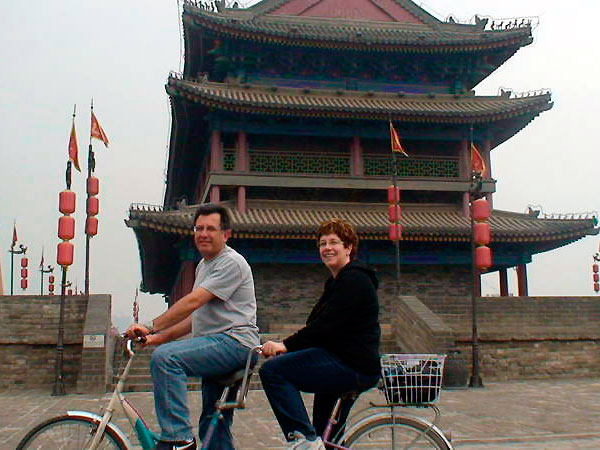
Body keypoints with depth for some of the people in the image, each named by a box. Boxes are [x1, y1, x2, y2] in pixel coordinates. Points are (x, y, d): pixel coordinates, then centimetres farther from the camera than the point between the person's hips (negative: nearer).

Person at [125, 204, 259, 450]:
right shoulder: (203, 265, 21)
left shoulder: (231, 262, -10)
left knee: (165, 357, -27)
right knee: (214, 430, 12)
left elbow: (192, 302, -20)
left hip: (234, 340, -10)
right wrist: (157, 337, 11)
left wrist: (151, 327, -22)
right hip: (215, 345, 10)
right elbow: (196, 318, 21)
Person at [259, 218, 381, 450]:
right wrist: (286, 345, 2)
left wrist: (286, 345, -20)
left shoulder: (354, 281, -12)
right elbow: (319, 326, 16)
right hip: (346, 363, 11)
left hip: (353, 367, -11)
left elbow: (326, 325, -21)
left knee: (272, 370, -19)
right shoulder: (336, 282, 20)